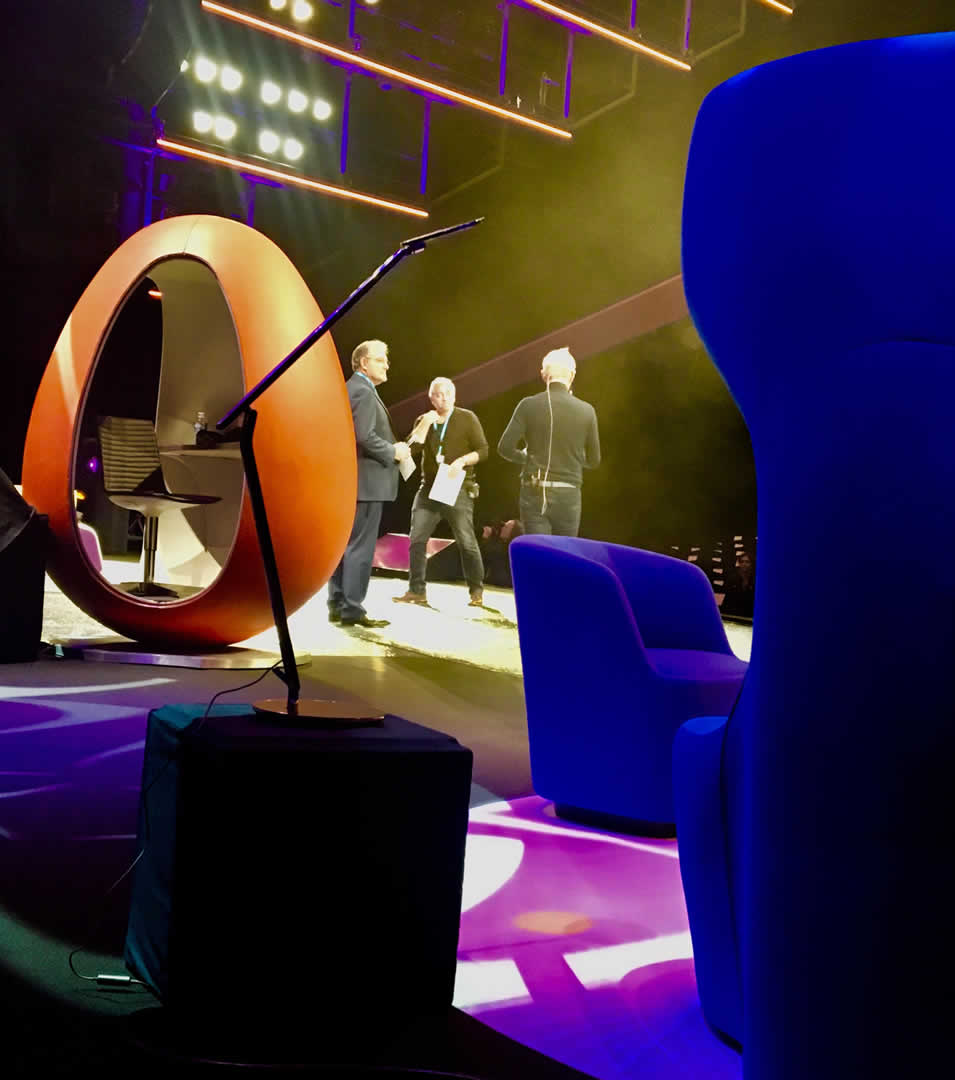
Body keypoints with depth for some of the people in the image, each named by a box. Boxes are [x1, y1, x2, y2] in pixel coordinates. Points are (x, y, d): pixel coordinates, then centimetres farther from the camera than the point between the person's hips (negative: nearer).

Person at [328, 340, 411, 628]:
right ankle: (352, 609, -3)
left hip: (347, 480, 10)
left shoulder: (348, 389, 17)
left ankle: (337, 605, 17)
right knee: (360, 546, -6)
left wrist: (391, 449, 15)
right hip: (365, 481, -10)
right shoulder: (364, 391, -14)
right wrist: (393, 452, -11)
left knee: (344, 543, 12)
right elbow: (365, 437, -24)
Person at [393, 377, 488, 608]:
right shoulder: (424, 421, 13)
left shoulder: (467, 418, 2)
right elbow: (411, 447, -2)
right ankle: (417, 591, 5)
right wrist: (426, 423, -11)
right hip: (429, 488, 4)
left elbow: (483, 450, -2)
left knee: (467, 542, -4)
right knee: (416, 539, -2)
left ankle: (476, 592, 7)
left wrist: (462, 461, -17)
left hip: (458, 489, -4)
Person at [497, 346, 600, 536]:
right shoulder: (586, 410, -1)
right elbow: (593, 460, 6)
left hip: (534, 493, 0)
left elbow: (505, 448, -6)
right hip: (567, 494, 0)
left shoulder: (529, 405, -3)